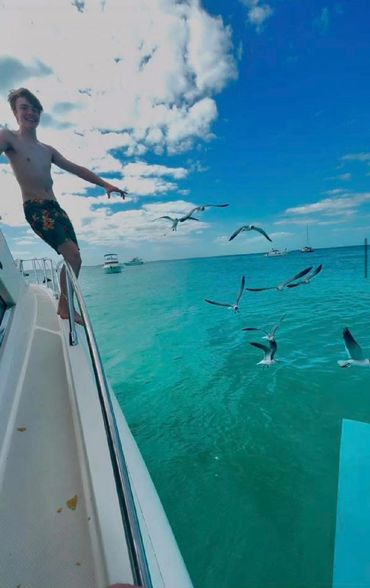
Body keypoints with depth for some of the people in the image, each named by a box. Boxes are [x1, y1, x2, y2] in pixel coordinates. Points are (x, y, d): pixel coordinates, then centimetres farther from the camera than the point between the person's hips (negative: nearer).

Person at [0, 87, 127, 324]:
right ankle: (65, 307, -6)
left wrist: (105, 184, 16)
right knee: (73, 256, -21)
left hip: (55, 208, 8)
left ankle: (65, 305, 13)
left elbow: (76, 169, 22)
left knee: (73, 259, 2)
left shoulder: (48, 150, 21)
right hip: (36, 209, -7)